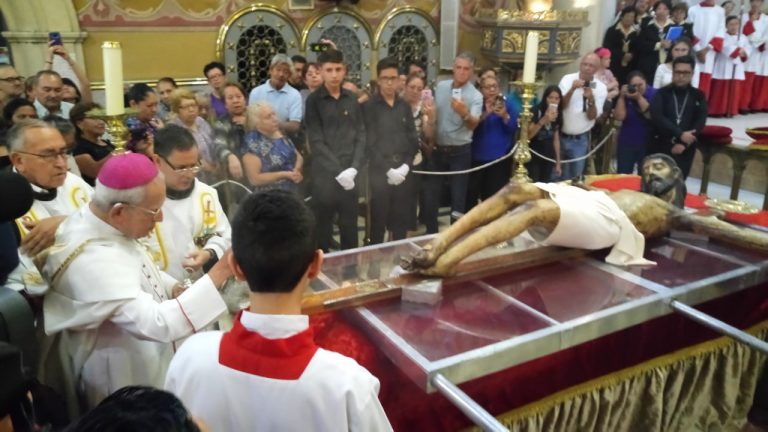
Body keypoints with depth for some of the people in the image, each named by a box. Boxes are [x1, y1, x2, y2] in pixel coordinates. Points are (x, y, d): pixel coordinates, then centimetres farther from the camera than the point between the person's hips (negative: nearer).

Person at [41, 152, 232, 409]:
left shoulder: (99, 223, -8)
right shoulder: (91, 260, -36)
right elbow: (156, 324, -42)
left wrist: (174, 289, -7)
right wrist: (220, 272, -41)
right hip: (121, 380, -8)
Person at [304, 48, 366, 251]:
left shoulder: (352, 99, 9)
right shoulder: (314, 100, -2)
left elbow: (361, 136, 6)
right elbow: (316, 141, -8)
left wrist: (353, 168, -8)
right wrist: (338, 172, -14)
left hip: (350, 173, 3)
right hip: (324, 174, -3)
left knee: (350, 226, 11)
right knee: (323, 227, 5)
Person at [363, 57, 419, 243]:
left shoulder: (404, 106, 11)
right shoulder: (369, 106, -3)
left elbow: (413, 139, 9)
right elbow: (369, 143, -8)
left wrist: (406, 165, -5)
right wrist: (388, 169, -12)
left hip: (403, 172, 4)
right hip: (379, 172, -4)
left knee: (401, 222, 10)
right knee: (378, 223, 2)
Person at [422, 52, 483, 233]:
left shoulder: (475, 96, -13)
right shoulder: (440, 86, 2)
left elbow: (474, 125, -27)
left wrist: (465, 114, -48)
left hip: (460, 151, -4)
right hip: (437, 148, 4)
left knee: (458, 197, 5)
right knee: (430, 195, 8)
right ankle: (431, 235, 23)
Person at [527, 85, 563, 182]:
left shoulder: (557, 116, 8)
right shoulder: (536, 112, -10)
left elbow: (556, 139, 11)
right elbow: (528, 135, -20)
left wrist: (558, 162, 10)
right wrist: (543, 120, -29)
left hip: (549, 158, 6)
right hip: (534, 157, -5)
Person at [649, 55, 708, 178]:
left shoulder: (699, 96, 7)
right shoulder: (662, 93, 2)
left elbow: (700, 123, -2)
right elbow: (657, 117, -13)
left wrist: (683, 144, -14)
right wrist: (680, 134, -19)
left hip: (685, 150, 1)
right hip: (660, 147, -1)